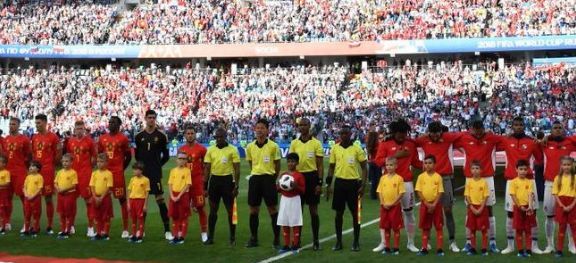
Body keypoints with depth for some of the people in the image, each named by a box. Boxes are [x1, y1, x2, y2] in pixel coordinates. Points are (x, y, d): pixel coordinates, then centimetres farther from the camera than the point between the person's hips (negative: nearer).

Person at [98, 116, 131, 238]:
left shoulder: (123, 138, -4)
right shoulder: (102, 138, 10)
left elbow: (128, 156, 2)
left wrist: (121, 168, 3)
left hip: (118, 173, -5)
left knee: (122, 199, -2)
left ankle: (125, 229, 1)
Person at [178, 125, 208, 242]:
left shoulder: (201, 149, -3)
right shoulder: (181, 150, 9)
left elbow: (205, 167, 1)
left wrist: (205, 182, -2)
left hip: (198, 182, -4)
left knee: (200, 207, -2)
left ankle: (204, 233, 5)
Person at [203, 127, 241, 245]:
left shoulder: (232, 150, -4)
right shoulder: (210, 150, 5)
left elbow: (237, 169, -5)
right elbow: (207, 169, 7)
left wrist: (236, 186, -10)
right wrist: (205, 186, 3)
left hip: (227, 180, -3)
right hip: (214, 180, 3)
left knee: (230, 210, 3)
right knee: (213, 210, 8)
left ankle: (232, 238, 11)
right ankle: (210, 237, 14)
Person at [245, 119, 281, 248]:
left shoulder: (273, 146, -6)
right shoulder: (250, 147, 4)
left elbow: (277, 165, 1)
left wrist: (272, 179, 3)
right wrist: (257, 174, 13)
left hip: (268, 178, -4)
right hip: (254, 179, 4)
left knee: (272, 209, -1)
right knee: (253, 209, 7)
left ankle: (277, 239, 5)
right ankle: (253, 238, 17)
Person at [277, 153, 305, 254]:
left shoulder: (299, 175, -5)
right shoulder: (283, 175, 8)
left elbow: (303, 190, -5)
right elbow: (279, 189, 16)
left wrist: (296, 186, -22)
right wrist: (278, 186, -6)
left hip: (295, 200, -5)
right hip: (284, 200, 5)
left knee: (295, 224, 0)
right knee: (284, 224, 6)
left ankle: (295, 245, 7)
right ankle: (286, 245, 13)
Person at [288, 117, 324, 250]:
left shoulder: (316, 143, -3)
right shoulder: (294, 143, 5)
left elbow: (320, 165, -3)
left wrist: (319, 183, -10)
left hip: (312, 177, -3)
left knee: (313, 210, 2)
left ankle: (315, 240, 10)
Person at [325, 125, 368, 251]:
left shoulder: (357, 149, -4)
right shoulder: (335, 148, 4)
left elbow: (364, 168, -2)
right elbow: (331, 167, 10)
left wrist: (363, 185, -9)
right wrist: (328, 185, 4)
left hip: (353, 183, -2)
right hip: (339, 182, 2)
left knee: (355, 213, 3)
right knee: (339, 212, 6)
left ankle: (356, 242, 13)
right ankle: (339, 241, 15)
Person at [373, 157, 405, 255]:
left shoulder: (399, 178, -7)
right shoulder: (383, 178, 5)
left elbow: (401, 193, -9)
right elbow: (380, 192, 7)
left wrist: (392, 203, -14)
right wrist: (383, 203, -6)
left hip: (395, 206, -4)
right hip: (384, 206, 4)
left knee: (396, 227, 2)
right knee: (386, 227, 9)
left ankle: (396, 248, 8)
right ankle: (387, 247, 18)